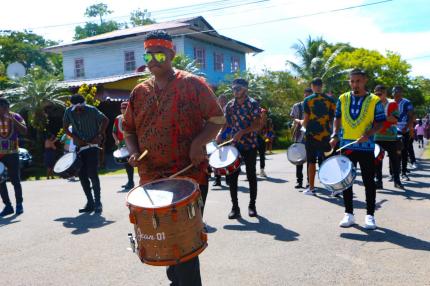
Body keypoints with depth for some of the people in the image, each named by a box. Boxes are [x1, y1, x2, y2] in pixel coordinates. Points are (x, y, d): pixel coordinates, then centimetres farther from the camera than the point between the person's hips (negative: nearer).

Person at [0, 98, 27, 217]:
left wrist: (13, 119, -18)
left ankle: (19, 204, 12)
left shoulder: (15, 117, 0)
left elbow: (24, 131, -12)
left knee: (15, 180, 1)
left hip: (12, 153, -3)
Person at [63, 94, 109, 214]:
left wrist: (100, 135, -10)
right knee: (82, 176, 5)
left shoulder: (92, 110, -13)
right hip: (79, 147, 4)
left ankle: (98, 203, -3)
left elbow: (105, 120, 0)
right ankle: (90, 203, 15)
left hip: (92, 146, -4)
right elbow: (65, 127, 9)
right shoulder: (68, 112, -4)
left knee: (92, 174, -11)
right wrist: (75, 138, -7)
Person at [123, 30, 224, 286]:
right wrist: (134, 152, -1)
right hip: (151, 180, 6)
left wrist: (199, 142, -18)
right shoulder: (139, 92, 11)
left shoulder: (193, 84, -4)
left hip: (190, 177, -5)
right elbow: (129, 130, 18)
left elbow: (217, 118, -2)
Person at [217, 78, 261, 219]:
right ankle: (235, 207, 9)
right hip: (234, 145, 4)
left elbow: (258, 125, -13)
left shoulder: (253, 104, -7)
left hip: (250, 145, -4)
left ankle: (252, 205, 19)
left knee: (251, 176, 6)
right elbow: (225, 122, 13)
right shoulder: (230, 105, 7)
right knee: (231, 176, 0)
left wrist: (242, 132, -24)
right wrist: (219, 134, -5)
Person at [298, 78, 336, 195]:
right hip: (326, 136, 2)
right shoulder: (330, 100, 2)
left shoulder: (307, 100, -5)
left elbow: (306, 122, -6)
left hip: (312, 135, -2)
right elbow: (333, 119, 3)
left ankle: (311, 188, 11)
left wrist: (299, 122, 14)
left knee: (311, 162, 7)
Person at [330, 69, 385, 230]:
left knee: (369, 181, 3)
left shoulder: (374, 100, -2)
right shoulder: (343, 99, 7)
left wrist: (368, 134, -19)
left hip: (366, 147, -3)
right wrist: (335, 135, 0)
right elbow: (337, 118, 14)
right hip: (346, 146, 3)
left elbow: (379, 122, -3)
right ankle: (349, 214, 19)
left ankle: (370, 215, 14)